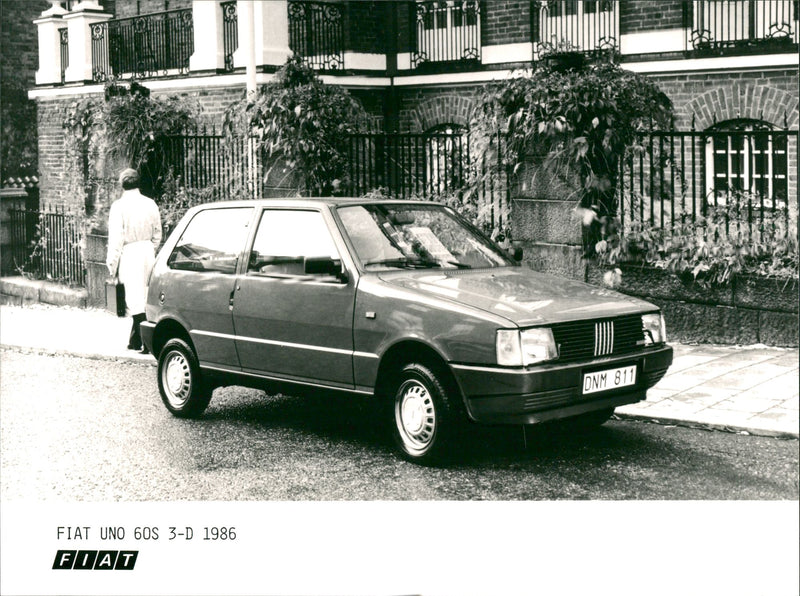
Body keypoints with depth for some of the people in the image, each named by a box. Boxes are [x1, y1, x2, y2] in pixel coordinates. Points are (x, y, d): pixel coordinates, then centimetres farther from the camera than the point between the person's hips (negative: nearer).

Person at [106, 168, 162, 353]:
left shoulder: (119, 206, -10)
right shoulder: (150, 204, 4)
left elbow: (116, 238, -11)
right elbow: (157, 234, 10)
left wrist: (112, 265, -5)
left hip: (129, 254, -5)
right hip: (148, 252, 5)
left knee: (135, 299, -3)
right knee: (143, 298, 15)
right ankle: (135, 340, 25)